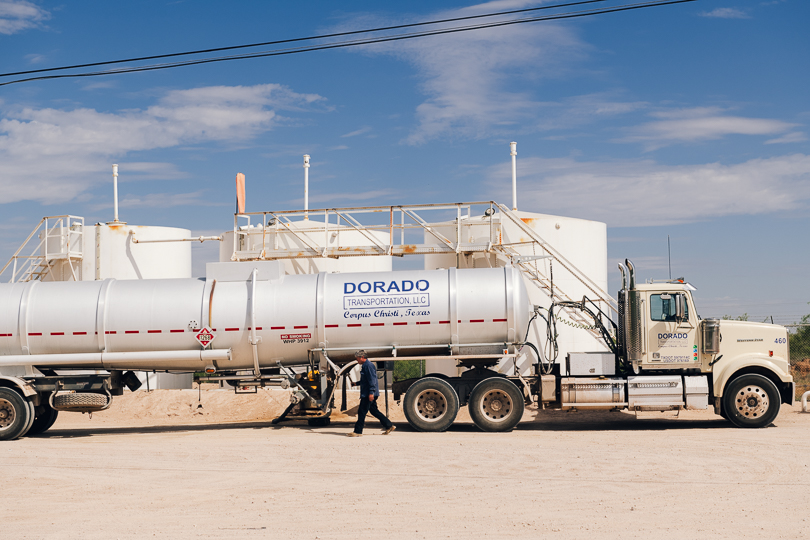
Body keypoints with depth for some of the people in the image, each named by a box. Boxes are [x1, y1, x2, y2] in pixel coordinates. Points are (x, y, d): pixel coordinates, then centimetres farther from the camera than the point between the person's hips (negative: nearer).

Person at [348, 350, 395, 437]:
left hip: (368, 394, -11)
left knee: (362, 412, -8)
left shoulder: (369, 366, -15)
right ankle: (389, 426, 17)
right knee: (374, 411, 14)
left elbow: (372, 380, -21)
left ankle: (358, 431, -5)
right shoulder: (364, 366, 18)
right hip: (366, 394, 11)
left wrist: (371, 392, -25)